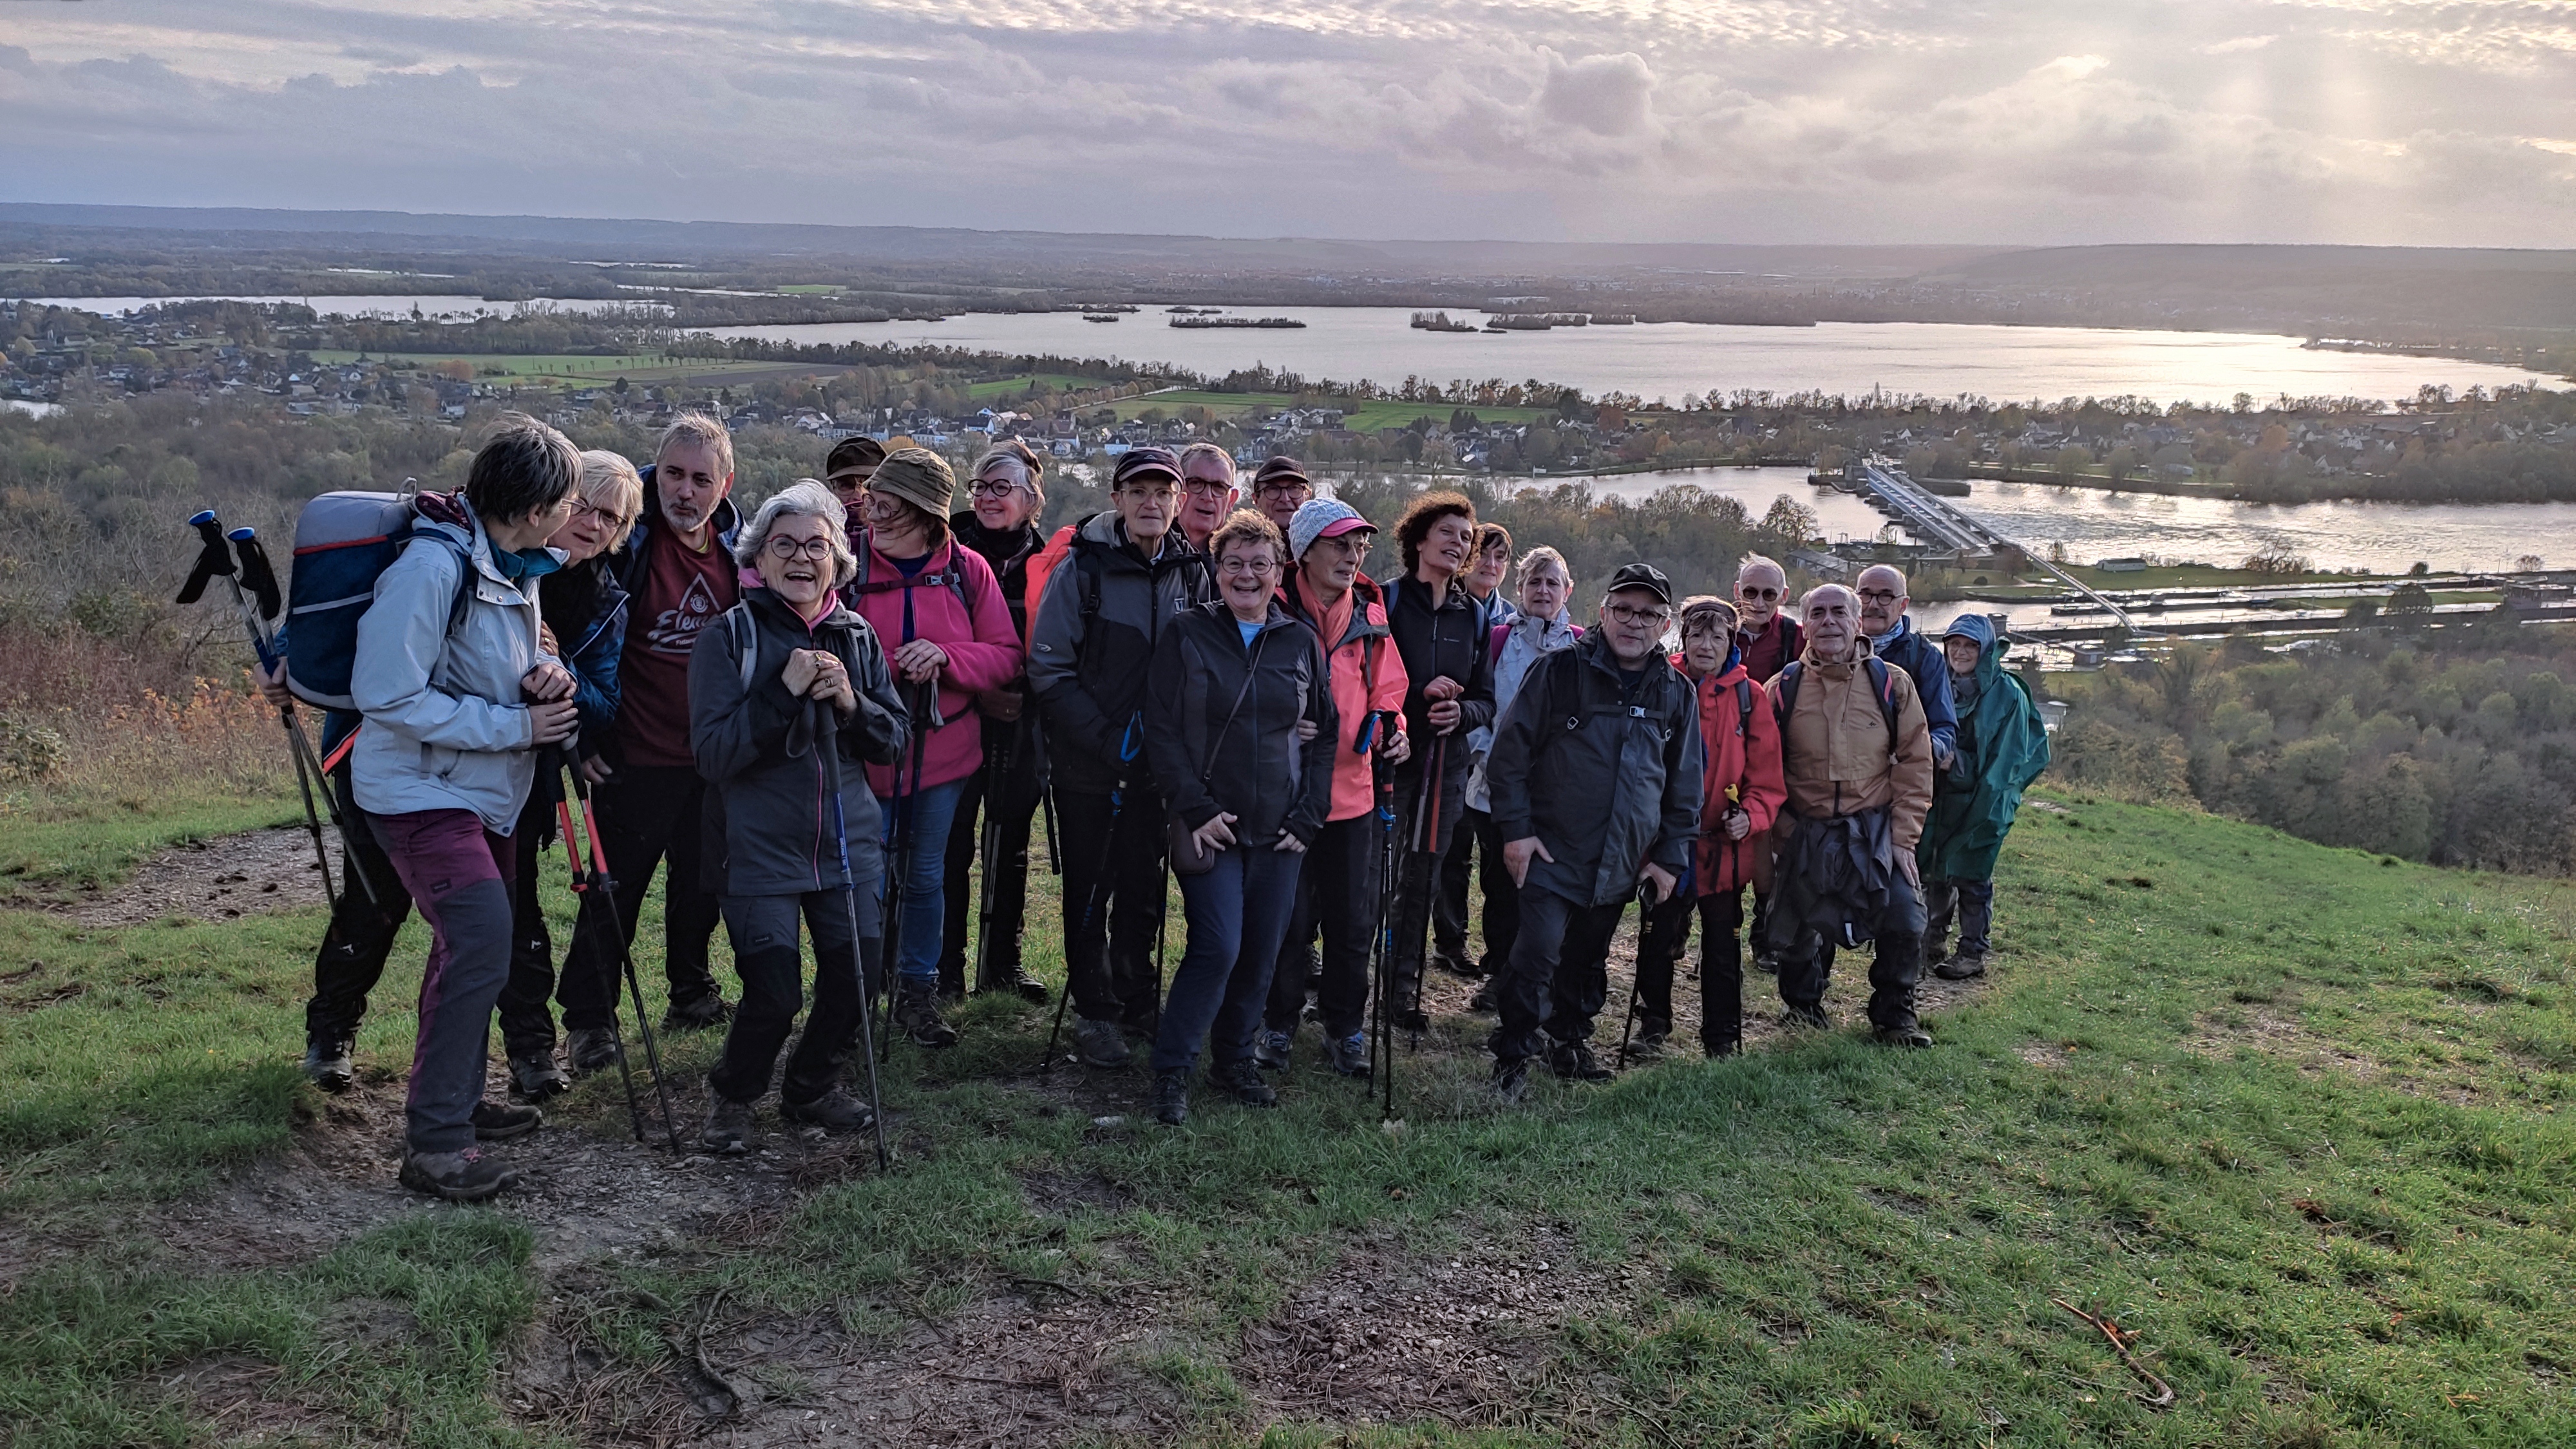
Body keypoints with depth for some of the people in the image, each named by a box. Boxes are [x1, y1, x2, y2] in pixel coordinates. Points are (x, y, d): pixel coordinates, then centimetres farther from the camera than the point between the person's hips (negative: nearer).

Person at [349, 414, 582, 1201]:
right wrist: (514, 726, -22)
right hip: (421, 790, -10)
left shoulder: (518, 566, 5)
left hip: (484, 790, 10)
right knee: (480, 938, -20)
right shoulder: (433, 566, -25)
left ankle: (457, 1099, 34)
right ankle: (434, 1142, -12)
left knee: (473, 943, 18)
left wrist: (546, 671, -5)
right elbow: (388, 695, -26)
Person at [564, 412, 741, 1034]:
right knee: (618, 890, 0)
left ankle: (692, 994, 36)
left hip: (713, 756, 6)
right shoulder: (624, 538, -15)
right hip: (638, 756, -6)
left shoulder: (735, 543, 4)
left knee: (701, 884, 19)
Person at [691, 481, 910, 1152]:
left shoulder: (858, 637, 8)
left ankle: (812, 1086, 31)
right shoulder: (728, 636, -5)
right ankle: (733, 1096, 19)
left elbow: (895, 742, 6)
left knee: (855, 977, 3)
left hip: (848, 843, 4)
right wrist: (784, 691, -21)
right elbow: (712, 752, -12)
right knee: (774, 990, -10)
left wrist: (850, 702, -13)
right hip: (761, 846, -4)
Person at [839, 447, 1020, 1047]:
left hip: (943, 749, 2)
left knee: (925, 876, 14)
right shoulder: (848, 565, -7)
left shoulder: (967, 570, -3)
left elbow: (1007, 658, -2)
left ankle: (917, 995, 29)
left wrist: (945, 655, -18)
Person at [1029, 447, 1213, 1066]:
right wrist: (1105, 741, -18)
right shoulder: (1084, 568, -10)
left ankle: (1137, 996, 31)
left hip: (1157, 763, 4)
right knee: (1090, 887, 6)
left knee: (1144, 883, 14)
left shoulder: (1192, 573, 2)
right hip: (1087, 765, -3)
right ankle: (1095, 1010, 18)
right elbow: (1048, 668, -12)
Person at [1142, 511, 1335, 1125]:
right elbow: (1161, 730, -3)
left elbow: (1327, 734, 11)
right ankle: (1171, 1071, 1)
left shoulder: (1301, 643, 8)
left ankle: (1234, 1061, 24)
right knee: (1218, 947, -13)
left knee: (1262, 952, 6)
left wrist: (1307, 817, 3)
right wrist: (1196, 810, -11)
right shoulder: (1186, 635, 0)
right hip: (1211, 827, -3)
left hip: (1278, 830, 3)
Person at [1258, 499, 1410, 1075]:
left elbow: (1387, 691, 17)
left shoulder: (1370, 614, 7)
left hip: (1353, 789, 4)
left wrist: (1392, 730, 0)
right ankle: (1278, 1024, 23)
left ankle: (1344, 1029, 24)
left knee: (1354, 920, 9)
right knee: (1289, 918, 4)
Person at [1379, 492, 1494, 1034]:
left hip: (1445, 766, 5)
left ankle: (1404, 990, 19)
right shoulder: (1386, 599, -2)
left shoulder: (1474, 616, 12)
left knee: (1422, 880, 10)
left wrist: (1460, 712, -9)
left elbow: (1486, 701, 13)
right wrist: (1419, 693, -16)